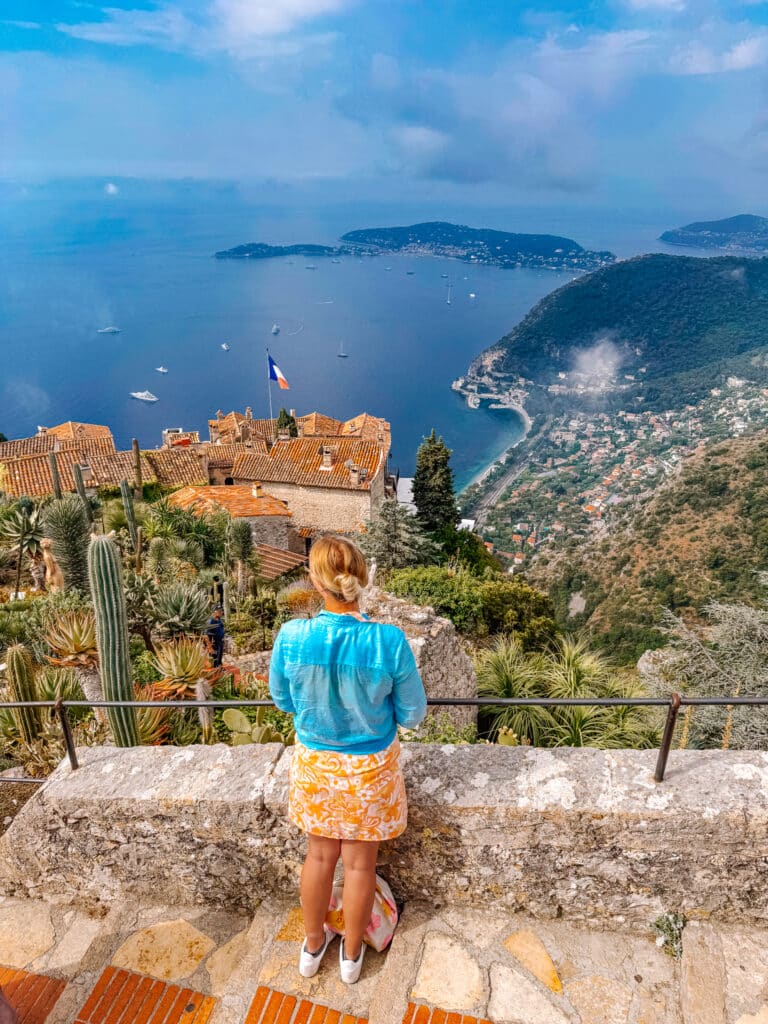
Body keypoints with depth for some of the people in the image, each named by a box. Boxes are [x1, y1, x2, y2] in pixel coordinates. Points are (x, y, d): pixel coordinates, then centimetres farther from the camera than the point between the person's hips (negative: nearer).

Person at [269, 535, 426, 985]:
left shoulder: (292, 636, -25)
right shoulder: (389, 641, -28)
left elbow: (283, 700, -5)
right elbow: (412, 714, -14)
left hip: (316, 762, 2)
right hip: (370, 766, -1)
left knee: (320, 853, 26)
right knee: (360, 862, 21)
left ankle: (313, 946, 49)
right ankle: (352, 955, 45)